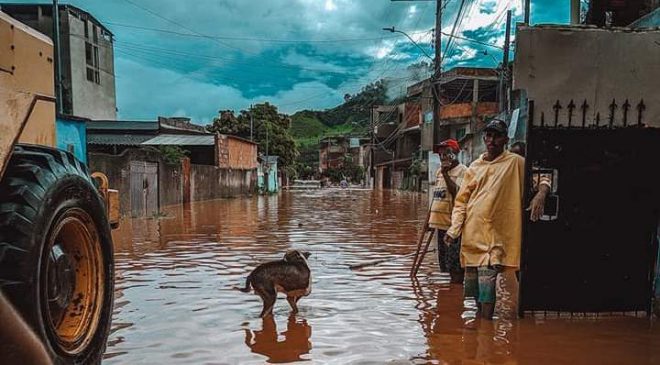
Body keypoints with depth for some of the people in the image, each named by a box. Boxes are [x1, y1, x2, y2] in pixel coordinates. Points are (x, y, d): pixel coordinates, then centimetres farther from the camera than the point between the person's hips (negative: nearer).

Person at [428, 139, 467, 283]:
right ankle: (453, 280, 28)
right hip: (440, 221, 8)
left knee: (455, 262, -4)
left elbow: (457, 192, -20)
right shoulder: (439, 171, 15)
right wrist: (431, 217, 20)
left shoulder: (462, 170, -8)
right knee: (444, 259, 16)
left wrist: (446, 173, -19)